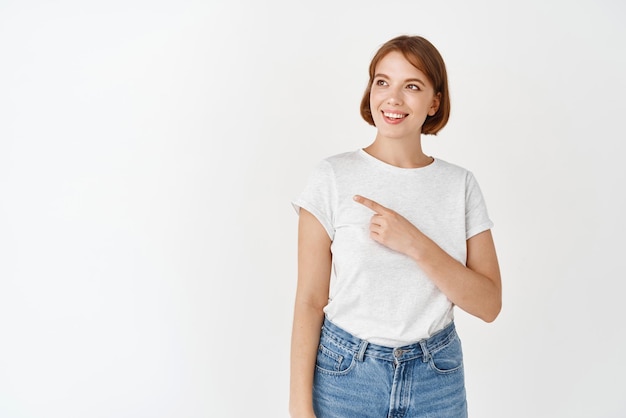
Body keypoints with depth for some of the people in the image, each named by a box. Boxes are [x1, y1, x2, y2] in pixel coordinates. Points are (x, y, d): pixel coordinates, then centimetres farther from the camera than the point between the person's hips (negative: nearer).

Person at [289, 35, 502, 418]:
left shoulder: (461, 185, -3)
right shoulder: (333, 177, -9)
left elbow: (489, 304, -7)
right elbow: (310, 301, -9)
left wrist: (415, 244, -21)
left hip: (437, 377, 2)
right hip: (345, 373, -1)